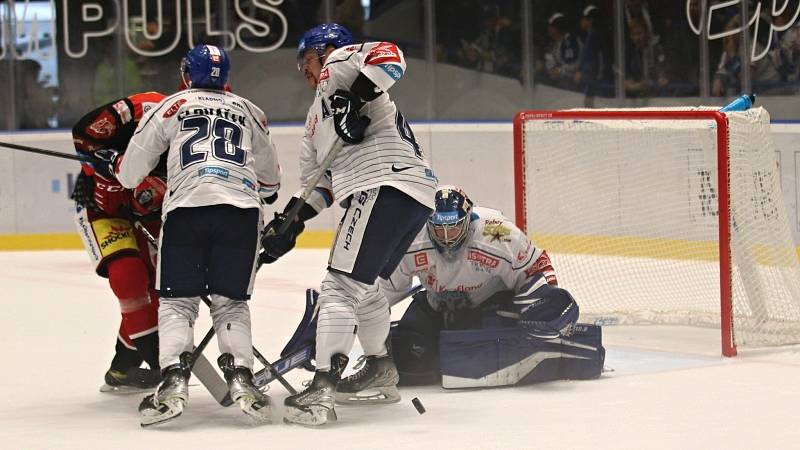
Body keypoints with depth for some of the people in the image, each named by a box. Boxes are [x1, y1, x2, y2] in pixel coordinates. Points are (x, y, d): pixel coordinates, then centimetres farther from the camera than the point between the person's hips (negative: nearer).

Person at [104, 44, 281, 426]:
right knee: (231, 302, 12)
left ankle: (174, 382, -11)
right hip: (241, 210, 2)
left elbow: (131, 171, 15)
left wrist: (116, 165, 38)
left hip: (186, 208, -2)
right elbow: (269, 177, 36)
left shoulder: (172, 106, 16)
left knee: (177, 300, 6)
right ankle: (241, 380, -6)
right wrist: (266, 193, 59)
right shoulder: (249, 112, 25)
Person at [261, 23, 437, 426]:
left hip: (388, 185, -10)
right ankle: (379, 368, 43)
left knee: (342, 284, -15)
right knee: (363, 285, 26)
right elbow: (322, 180, 29)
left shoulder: (339, 63, 8)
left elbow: (389, 58, -13)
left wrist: (354, 99, -22)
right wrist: (290, 222, 19)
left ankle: (323, 390, -22)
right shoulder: (318, 115, 34)